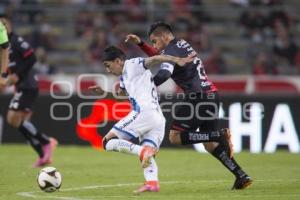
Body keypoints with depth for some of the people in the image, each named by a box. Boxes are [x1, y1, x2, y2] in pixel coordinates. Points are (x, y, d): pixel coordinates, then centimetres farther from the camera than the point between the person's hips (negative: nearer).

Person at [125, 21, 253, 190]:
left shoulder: (172, 50, -8)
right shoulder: (182, 44, 20)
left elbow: (163, 75, -26)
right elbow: (160, 57, 37)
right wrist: (140, 43, 29)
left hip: (198, 96, -9)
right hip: (211, 94, 9)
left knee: (175, 136, -6)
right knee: (210, 144, 12)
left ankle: (221, 135, -17)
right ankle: (241, 176, 3)